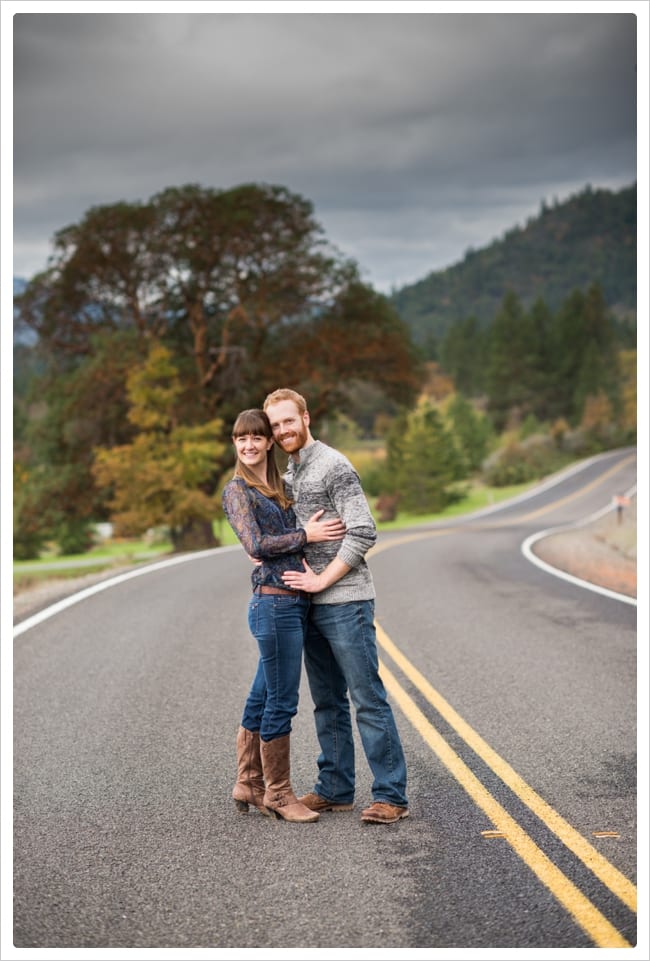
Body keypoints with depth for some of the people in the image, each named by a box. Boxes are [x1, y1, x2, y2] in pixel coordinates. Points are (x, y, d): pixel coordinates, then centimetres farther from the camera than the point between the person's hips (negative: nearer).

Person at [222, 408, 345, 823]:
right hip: (274, 603, -8)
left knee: (262, 700, 14)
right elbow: (256, 544, -14)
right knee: (281, 701, -3)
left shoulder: (278, 487, 18)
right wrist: (306, 534, -9)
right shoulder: (237, 490, -4)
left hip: (294, 602, 8)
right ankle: (278, 793, 7)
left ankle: (249, 786, 23)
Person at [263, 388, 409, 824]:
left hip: (345, 601, -9)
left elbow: (363, 533, -17)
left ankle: (391, 795, -3)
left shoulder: (334, 467, -10)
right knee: (328, 702, 13)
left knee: (369, 699, -6)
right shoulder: (288, 474, 16)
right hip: (311, 607, 9)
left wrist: (320, 580, -16)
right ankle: (336, 789, 22)